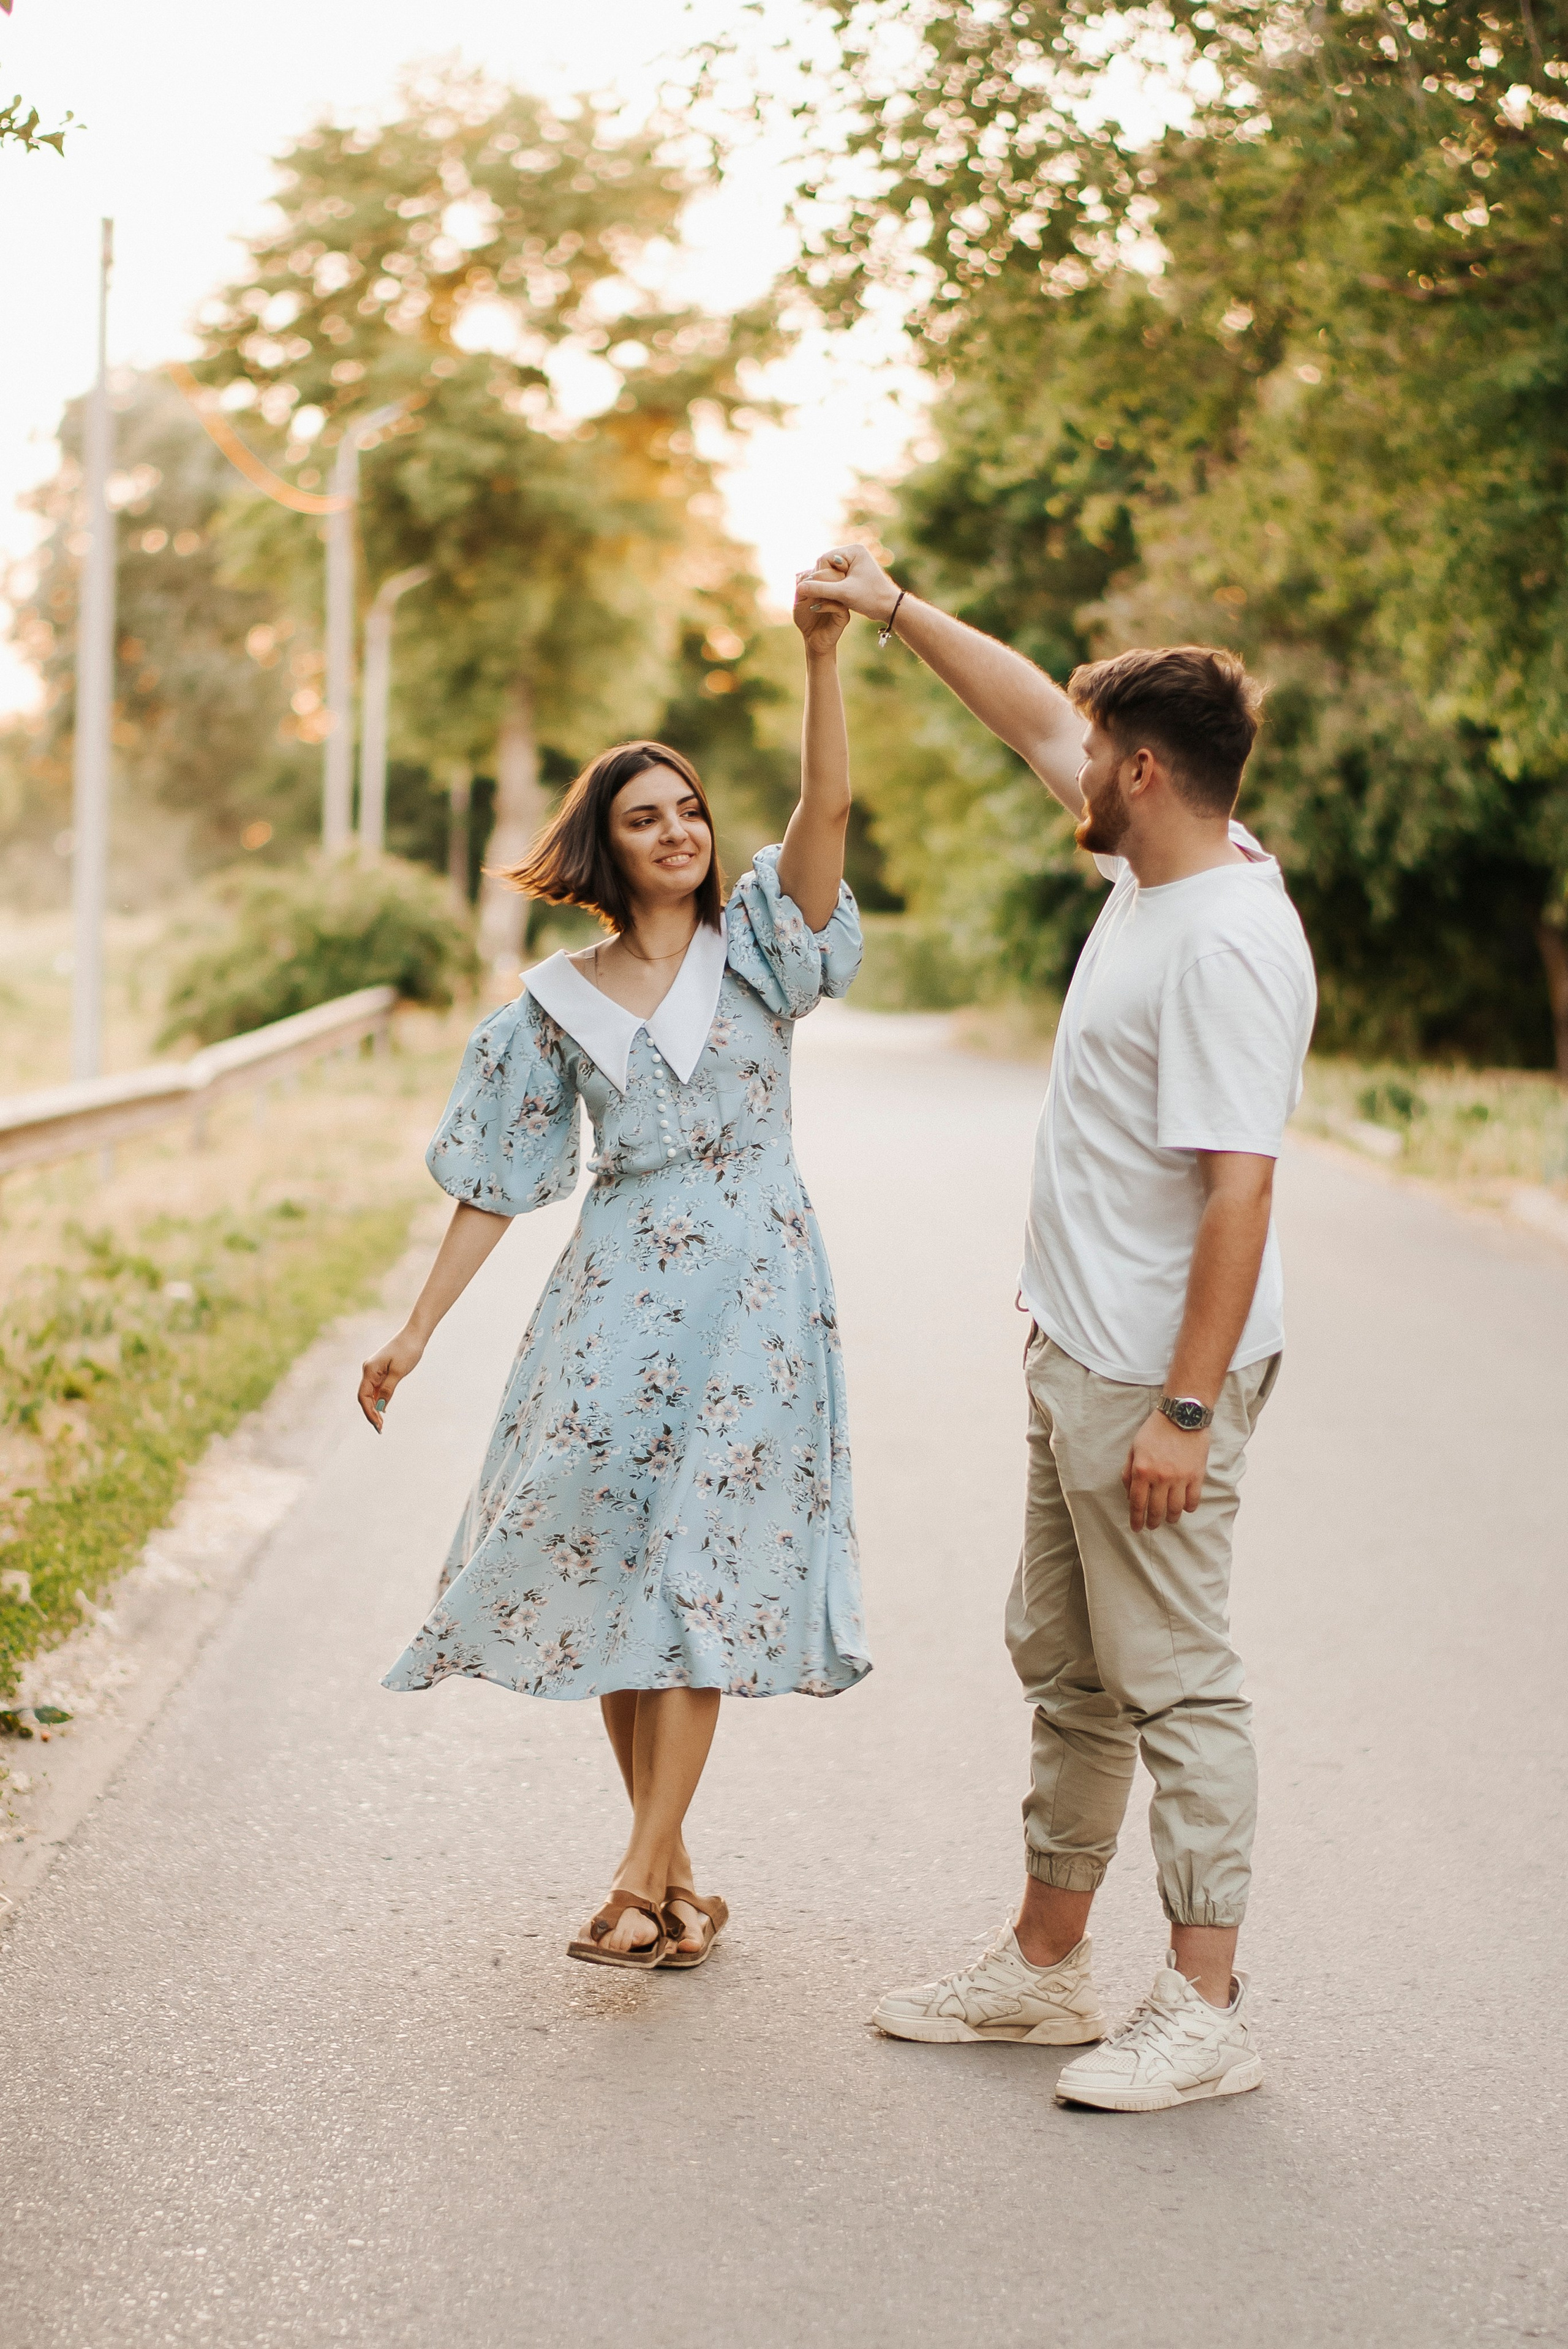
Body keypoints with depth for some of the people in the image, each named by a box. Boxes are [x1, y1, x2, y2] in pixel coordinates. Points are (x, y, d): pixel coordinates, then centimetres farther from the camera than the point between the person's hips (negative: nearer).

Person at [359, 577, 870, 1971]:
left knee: (699, 1569, -7)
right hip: (618, 1294, 2)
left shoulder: (756, 946, 4)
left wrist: (821, 658, -24)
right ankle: (679, 1873, 14)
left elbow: (829, 808, -12)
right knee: (608, 1564, 1)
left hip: (753, 1291, -2)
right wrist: (417, 1331, 5)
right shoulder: (558, 1003, 8)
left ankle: (642, 1879, -5)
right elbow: (502, 1181, 9)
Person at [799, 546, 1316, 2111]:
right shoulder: (1151, 871, 7)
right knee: (1066, 1671, 18)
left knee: (1172, 1684, -2)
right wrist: (892, 608, 22)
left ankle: (1205, 2009, 8)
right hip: (1075, 1355, 10)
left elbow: (1238, 1190, -25)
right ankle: (1046, 1965, 30)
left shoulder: (1226, 944, -22)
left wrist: (1185, 1410, -26)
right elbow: (1033, 717, 22)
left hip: (1156, 1380, -10)